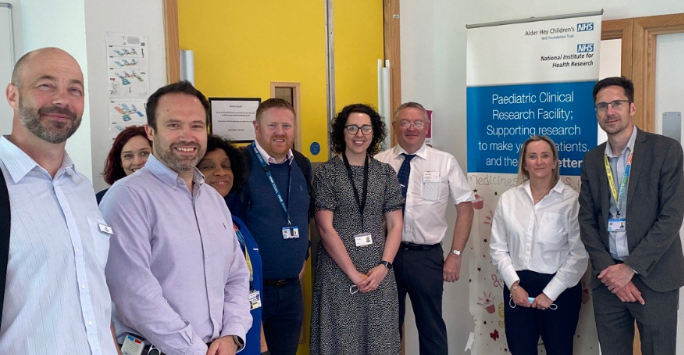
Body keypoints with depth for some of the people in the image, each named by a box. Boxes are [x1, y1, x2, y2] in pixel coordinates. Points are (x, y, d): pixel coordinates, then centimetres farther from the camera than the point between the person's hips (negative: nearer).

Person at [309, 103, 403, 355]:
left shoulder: (386, 173, 6)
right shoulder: (327, 173, -4)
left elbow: (395, 225, 6)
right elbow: (326, 229, -9)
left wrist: (384, 265, -7)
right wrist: (354, 273, -11)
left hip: (378, 272, 3)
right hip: (338, 273, -3)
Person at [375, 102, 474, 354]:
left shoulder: (445, 162, -1)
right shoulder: (378, 162, 1)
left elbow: (465, 208, 0)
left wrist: (455, 255, -6)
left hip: (426, 256, -1)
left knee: (431, 326, 12)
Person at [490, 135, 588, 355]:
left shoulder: (571, 200, -8)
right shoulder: (508, 199, 3)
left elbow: (579, 254, -11)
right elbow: (498, 248, 4)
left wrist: (550, 293, -11)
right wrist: (514, 284, -6)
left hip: (559, 290, -2)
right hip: (518, 289, 3)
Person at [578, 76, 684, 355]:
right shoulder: (592, 160, 7)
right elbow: (587, 220, 5)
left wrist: (630, 268, -14)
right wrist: (608, 270, -7)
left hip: (654, 278, -3)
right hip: (608, 279, 3)